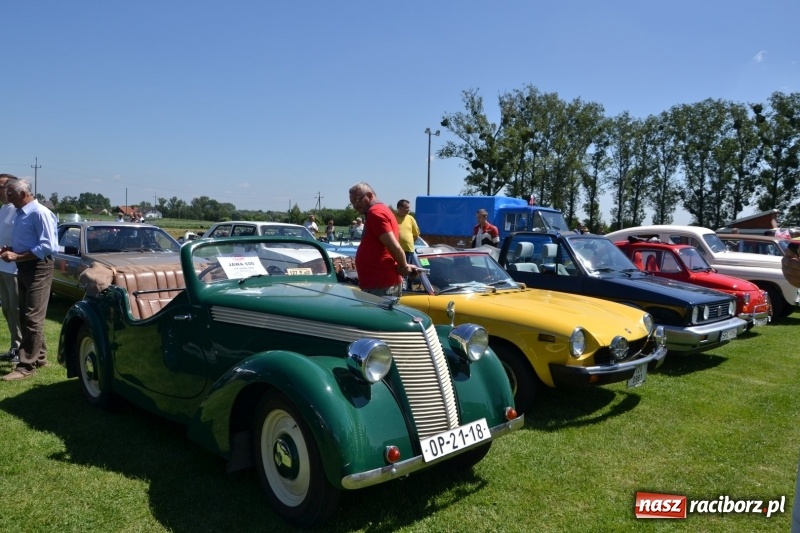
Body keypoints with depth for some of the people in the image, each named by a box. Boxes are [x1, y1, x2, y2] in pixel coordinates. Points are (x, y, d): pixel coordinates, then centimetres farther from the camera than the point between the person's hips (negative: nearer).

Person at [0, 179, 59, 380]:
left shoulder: (40, 213, -15)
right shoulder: (20, 213, 13)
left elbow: (47, 247, -21)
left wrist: (16, 257, -21)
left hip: (38, 269, -10)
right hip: (24, 268, 10)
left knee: (32, 318, -6)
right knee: (25, 317, 15)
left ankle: (26, 366, -2)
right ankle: (39, 356, 27)